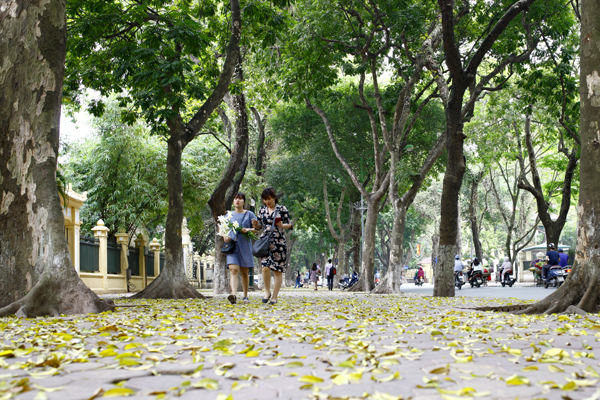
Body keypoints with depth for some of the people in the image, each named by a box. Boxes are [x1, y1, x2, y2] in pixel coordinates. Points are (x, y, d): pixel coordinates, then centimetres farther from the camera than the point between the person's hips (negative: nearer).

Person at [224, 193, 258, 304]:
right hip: (232, 245, 1)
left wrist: (248, 230, -13)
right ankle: (234, 295, -30)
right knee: (233, 269, -17)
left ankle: (245, 296, 17)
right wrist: (225, 237, 2)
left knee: (244, 272, 5)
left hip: (245, 245, -1)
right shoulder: (229, 215, 15)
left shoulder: (249, 214, 8)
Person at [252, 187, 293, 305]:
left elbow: (291, 225, 3)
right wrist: (255, 224, -4)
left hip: (279, 242, -2)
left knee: (278, 270, 0)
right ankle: (267, 292, 6)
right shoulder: (262, 210, 11)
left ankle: (274, 297, 9)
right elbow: (259, 226, 19)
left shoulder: (282, 209, 1)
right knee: (265, 267, -15)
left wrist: (282, 226, -17)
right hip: (265, 241, 2)